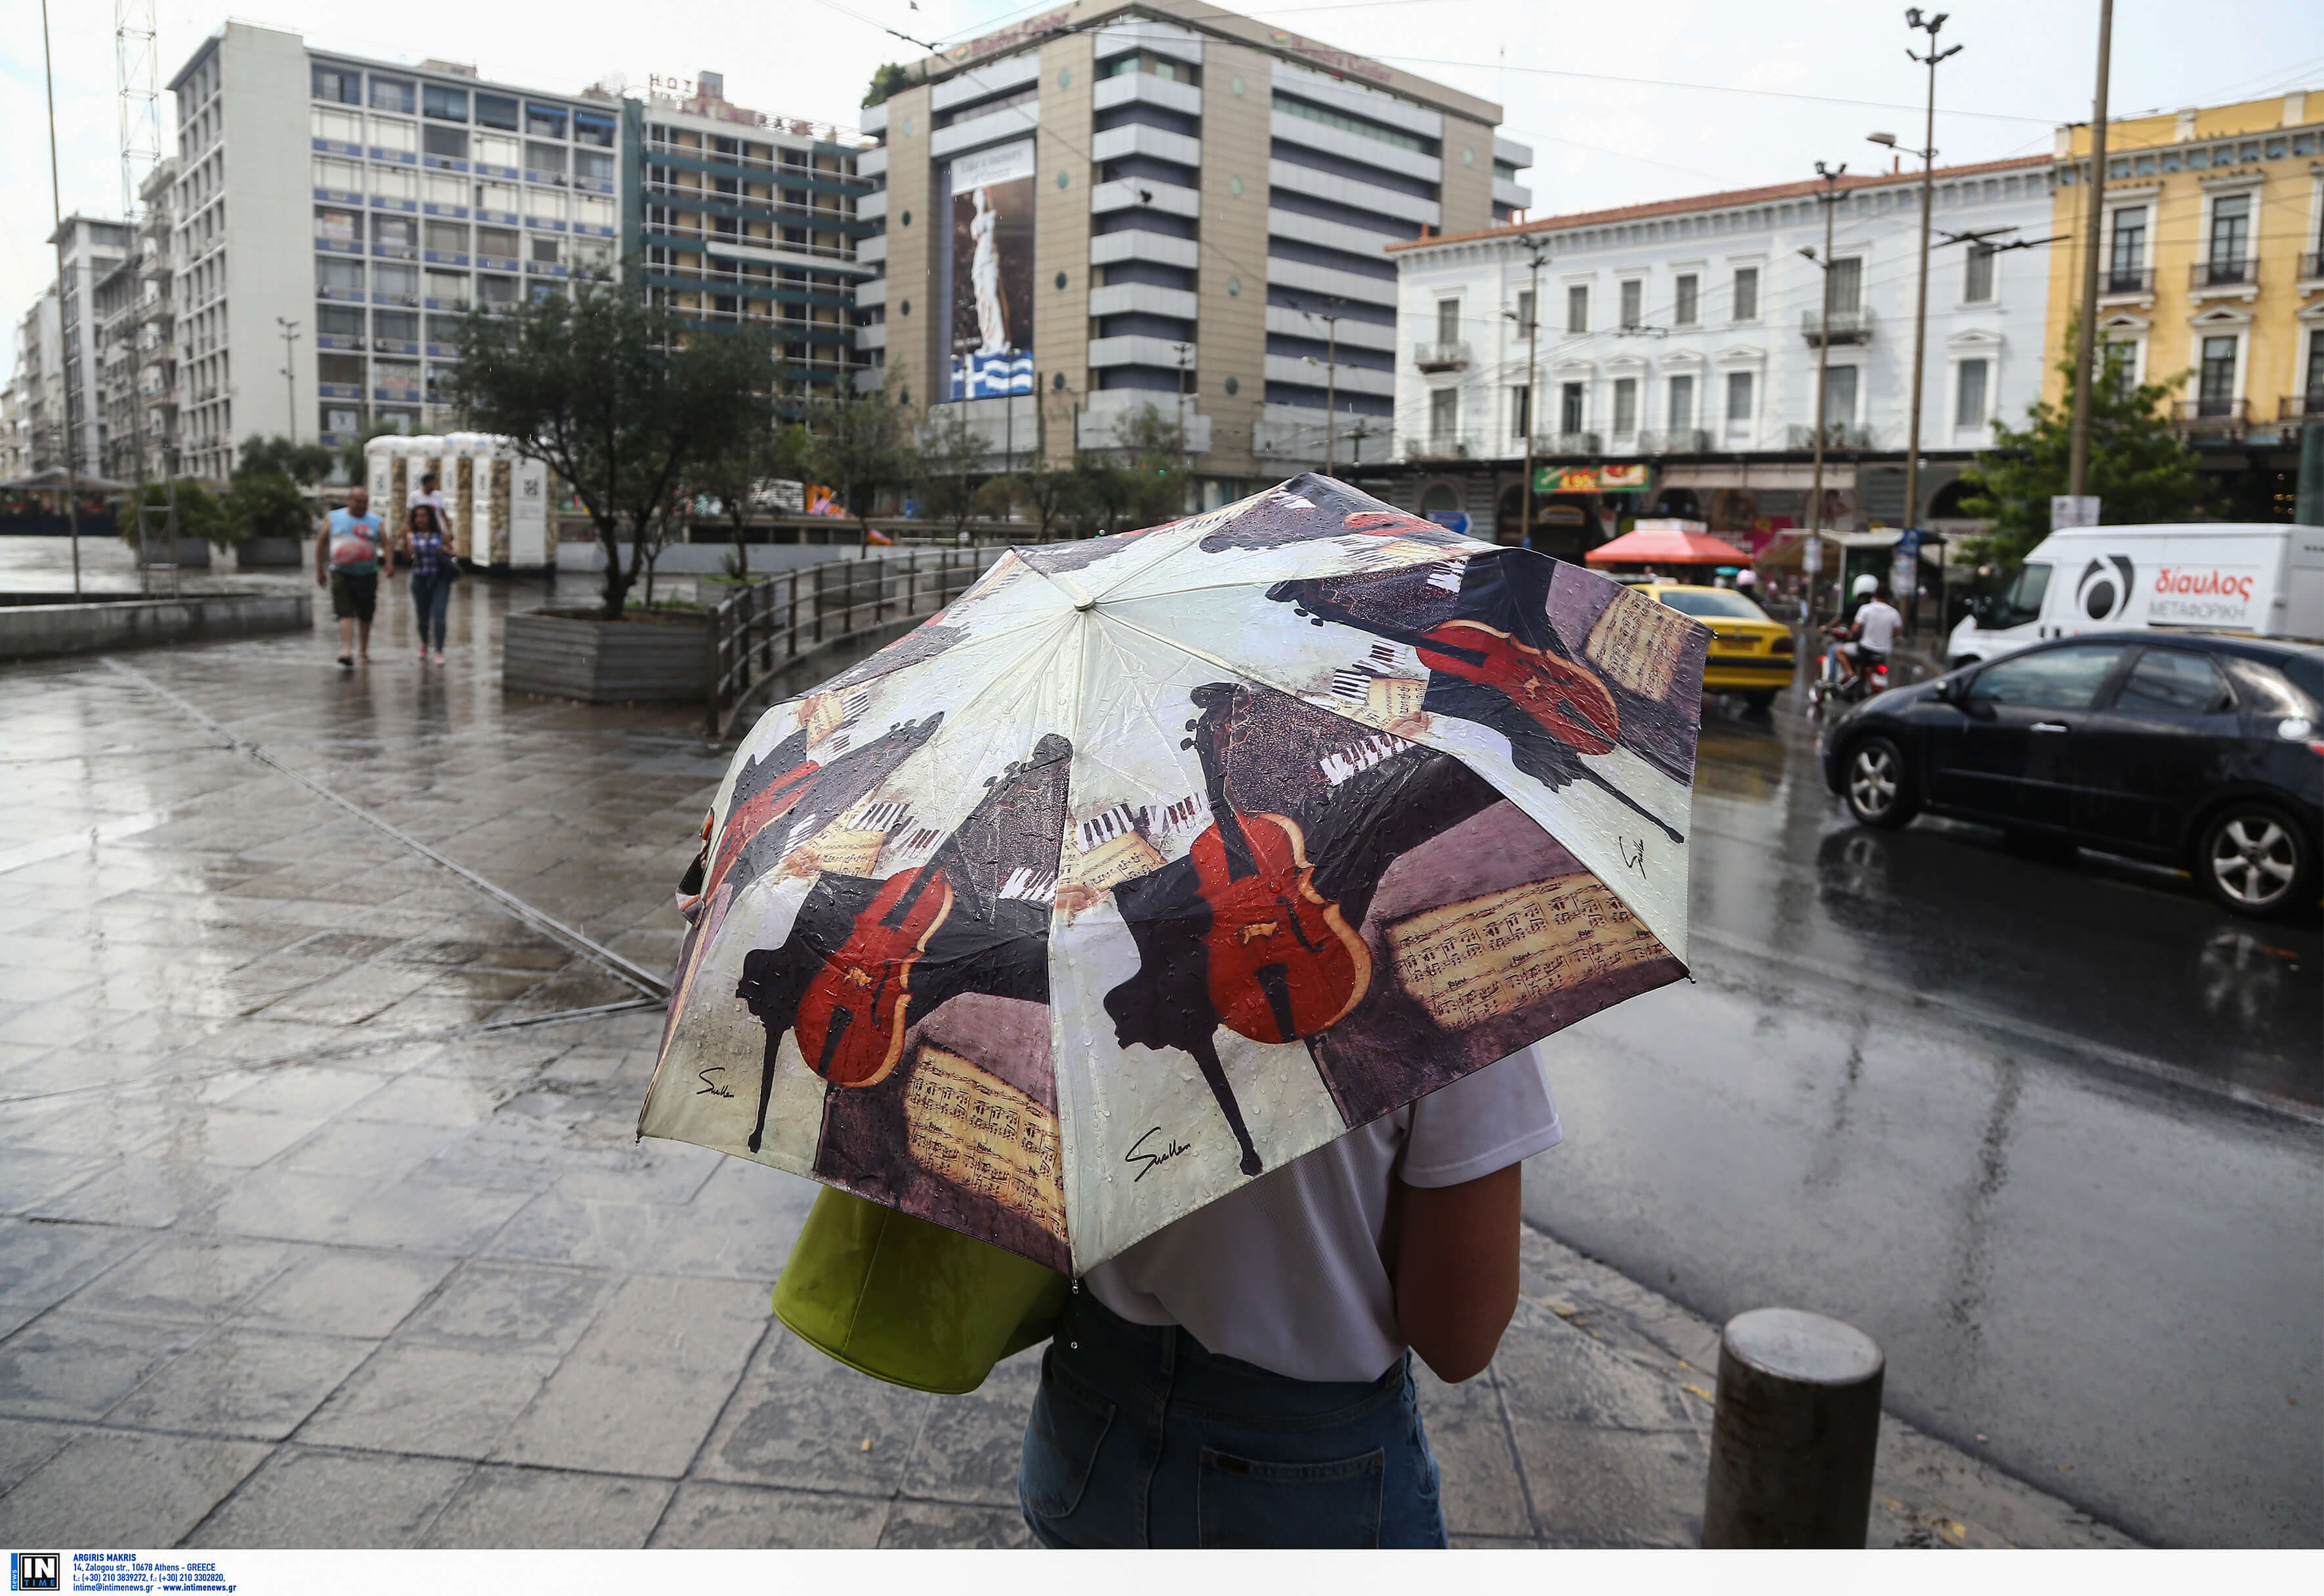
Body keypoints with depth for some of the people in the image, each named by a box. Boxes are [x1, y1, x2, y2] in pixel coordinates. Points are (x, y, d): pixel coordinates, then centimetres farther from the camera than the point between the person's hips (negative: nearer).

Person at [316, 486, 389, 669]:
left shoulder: (375, 522, 6)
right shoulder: (333, 518, 7)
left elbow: (386, 545, -1)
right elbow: (321, 542, 11)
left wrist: (390, 563, -21)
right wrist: (320, 570, 8)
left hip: (367, 575, 2)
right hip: (341, 573, -1)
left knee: (365, 616, 11)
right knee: (346, 613, -15)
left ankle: (363, 651, 27)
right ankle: (347, 652, -25)